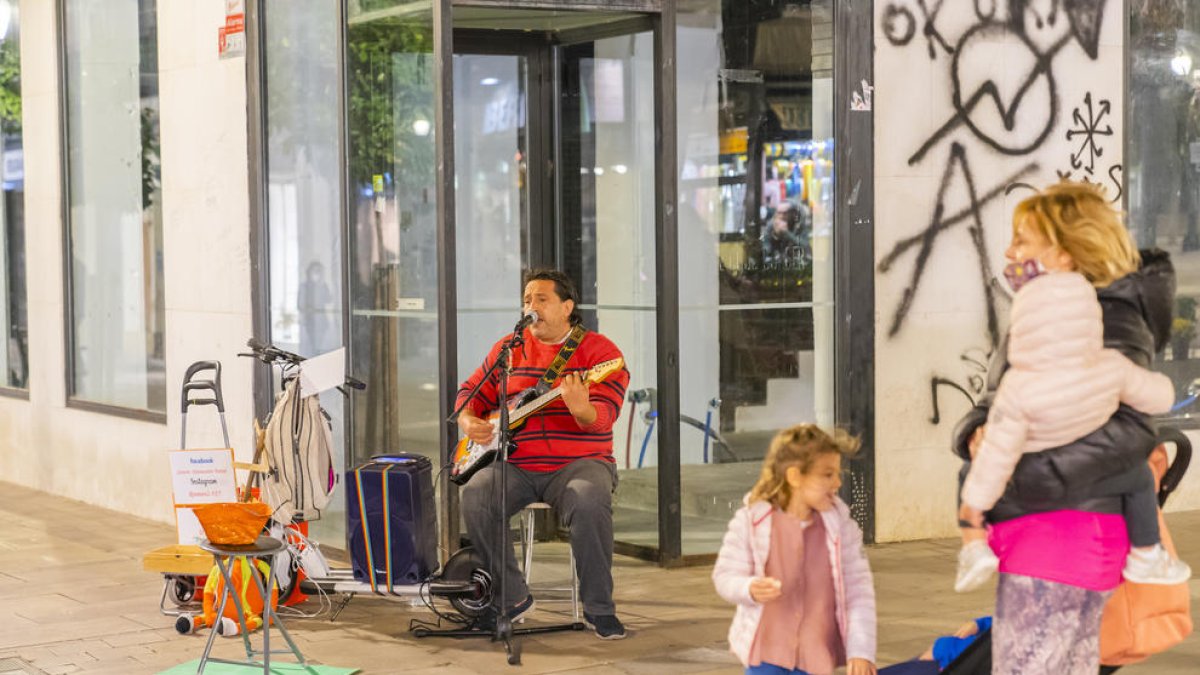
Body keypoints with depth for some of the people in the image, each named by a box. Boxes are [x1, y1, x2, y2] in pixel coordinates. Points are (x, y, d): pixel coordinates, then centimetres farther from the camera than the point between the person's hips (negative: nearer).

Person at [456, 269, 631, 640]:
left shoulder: (599, 350, -2)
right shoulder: (509, 349, 12)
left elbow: (603, 417, -15)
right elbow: (470, 392, 23)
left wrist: (581, 409, -38)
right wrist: (468, 421, 1)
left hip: (579, 463, -3)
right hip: (517, 465, 4)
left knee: (590, 503, -36)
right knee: (475, 497, -26)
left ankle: (598, 607, -19)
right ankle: (514, 596, -9)